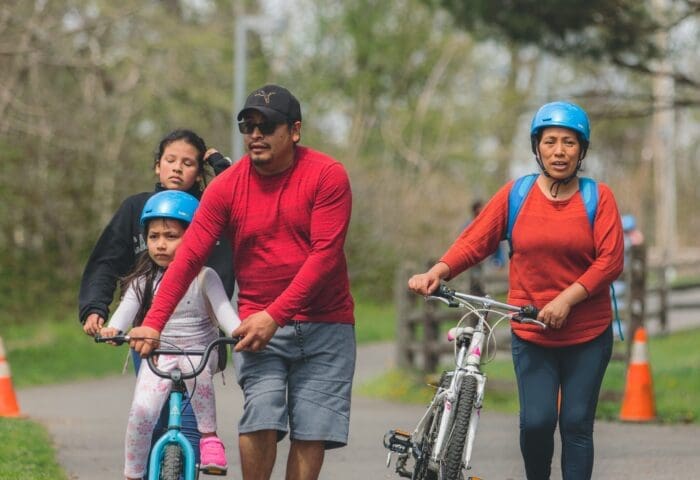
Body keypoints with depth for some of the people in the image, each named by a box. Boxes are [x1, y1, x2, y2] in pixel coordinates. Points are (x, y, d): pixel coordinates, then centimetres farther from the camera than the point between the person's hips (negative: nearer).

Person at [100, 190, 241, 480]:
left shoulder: (204, 277, -6)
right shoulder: (144, 280, 1)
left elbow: (223, 309, -18)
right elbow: (127, 308, -12)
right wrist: (113, 328, -35)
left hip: (200, 350, -2)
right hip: (158, 354, 2)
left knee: (193, 366, -38)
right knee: (142, 412, -18)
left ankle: (209, 437, -23)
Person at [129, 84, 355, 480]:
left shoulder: (327, 176, -8)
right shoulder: (227, 187, -3)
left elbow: (325, 255, -15)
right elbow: (189, 257, -7)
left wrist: (274, 315, -22)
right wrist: (153, 323, -18)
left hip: (323, 325, 0)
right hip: (258, 325, 0)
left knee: (312, 432, -3)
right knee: (261, 417, -17)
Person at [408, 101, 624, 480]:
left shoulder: (598, 197, -1)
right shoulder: (516, 194, 2)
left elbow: (610, 261, -8)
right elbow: (475, 241, -2)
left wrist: (567, 299, -19)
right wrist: (436, 273, -19)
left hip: (588, 335, 0)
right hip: (531, 335, 0)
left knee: (576, 424, 1)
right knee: (537, 420, -13)